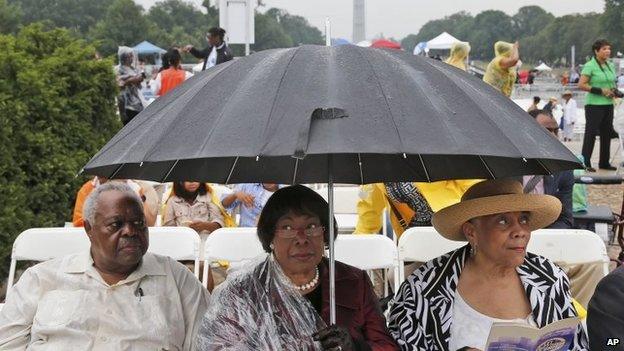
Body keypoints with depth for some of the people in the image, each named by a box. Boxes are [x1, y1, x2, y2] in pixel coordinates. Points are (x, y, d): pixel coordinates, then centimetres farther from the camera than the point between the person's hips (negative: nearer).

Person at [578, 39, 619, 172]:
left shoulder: (610, 66, 13)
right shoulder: (590, 66, -10)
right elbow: (581, 85, -16)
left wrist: (614, 91, 4)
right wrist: (600, 91, -19)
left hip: (608, 104, 8)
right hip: (594, 105, -8)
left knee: (607, 133, 11)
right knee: (591, 133, -6)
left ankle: (604, 162, 21)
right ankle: (585, 163, -1)